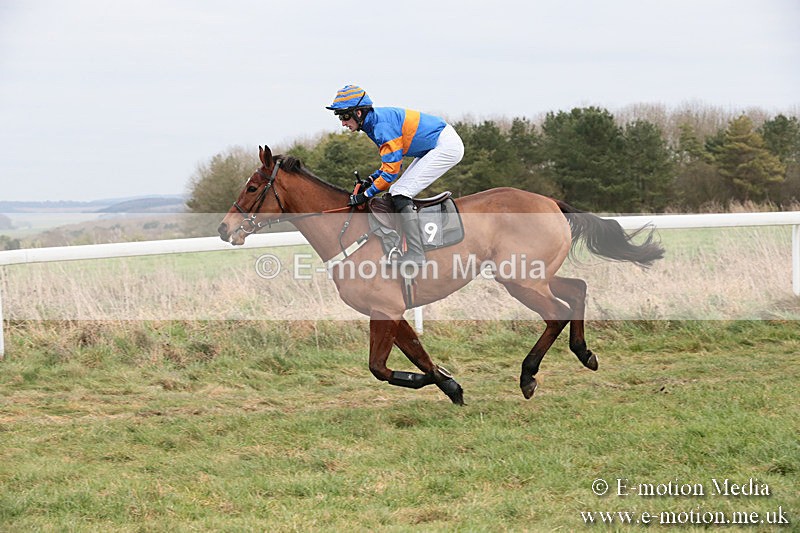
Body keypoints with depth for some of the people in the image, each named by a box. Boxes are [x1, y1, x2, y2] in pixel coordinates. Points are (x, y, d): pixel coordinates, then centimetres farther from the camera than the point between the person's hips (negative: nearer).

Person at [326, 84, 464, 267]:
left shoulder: (383, 126, -23)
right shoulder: (375, 120, 7)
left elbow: (391, 171, -22)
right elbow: (391, 161, 16)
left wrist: (366, 195, -16)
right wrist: (370, 180, 3)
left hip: (447, 147, -11)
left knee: (400, 193, -16)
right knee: (397, 192, 11)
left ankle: (415, 255, -20)